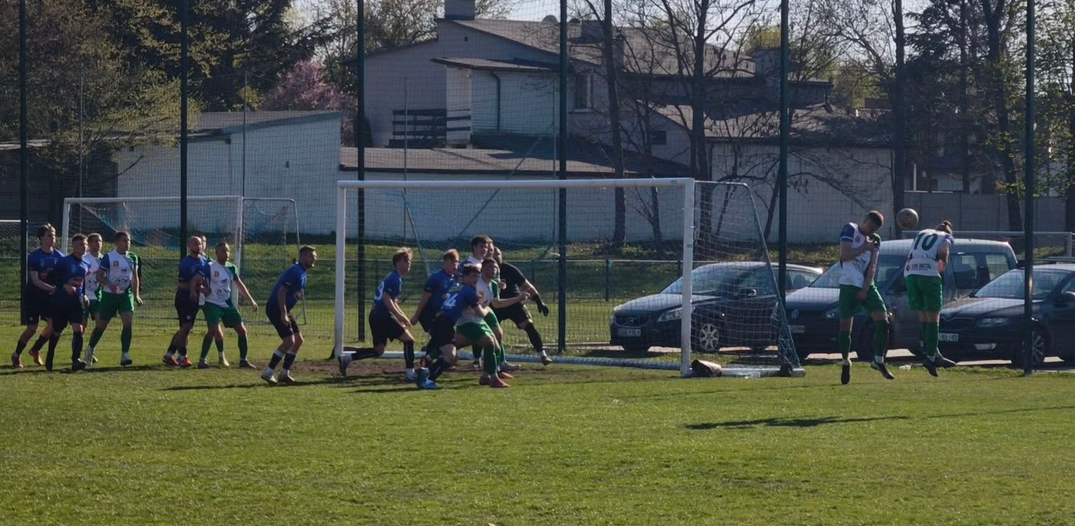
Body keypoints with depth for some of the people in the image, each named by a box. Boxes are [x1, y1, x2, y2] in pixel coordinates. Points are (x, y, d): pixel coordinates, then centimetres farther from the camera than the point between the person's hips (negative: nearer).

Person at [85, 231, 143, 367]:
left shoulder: (132, 258, 6)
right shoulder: (108, 257, -8)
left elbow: (135, 277, 16)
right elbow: (99, 276, -8)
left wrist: (136, 295, 7)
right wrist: (110, 285, -26)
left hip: (126, 295, 3)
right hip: (109, 295, -3)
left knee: (128, 322, -17)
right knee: (101, 325, 7)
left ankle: (125, 355, -17)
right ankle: (90, 350, 30)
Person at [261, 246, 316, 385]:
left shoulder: (302, 274, 13)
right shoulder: (295, 272, -18)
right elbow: (281, 292, -24)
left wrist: (287, 314, 14)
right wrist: (283, 314, -26)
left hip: (284, 310, 10)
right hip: (275, 309, -10)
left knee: (298, 340, 8)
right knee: (289, 341, -16)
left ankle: (284, 373, 12)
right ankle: (268, 373, -11)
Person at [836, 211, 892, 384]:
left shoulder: (874, 240, 13)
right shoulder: (850, 230, -1)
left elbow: (872, 266, 5)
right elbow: (844, 255, -12)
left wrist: (865, 289, -5)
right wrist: (864, 248, -8)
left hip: (866, 286, 4)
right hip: (848, 285, -4)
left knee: (883, 320, -7)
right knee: (845, 326, -3)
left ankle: (878, 360, 2)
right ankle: (846, 362, 13)